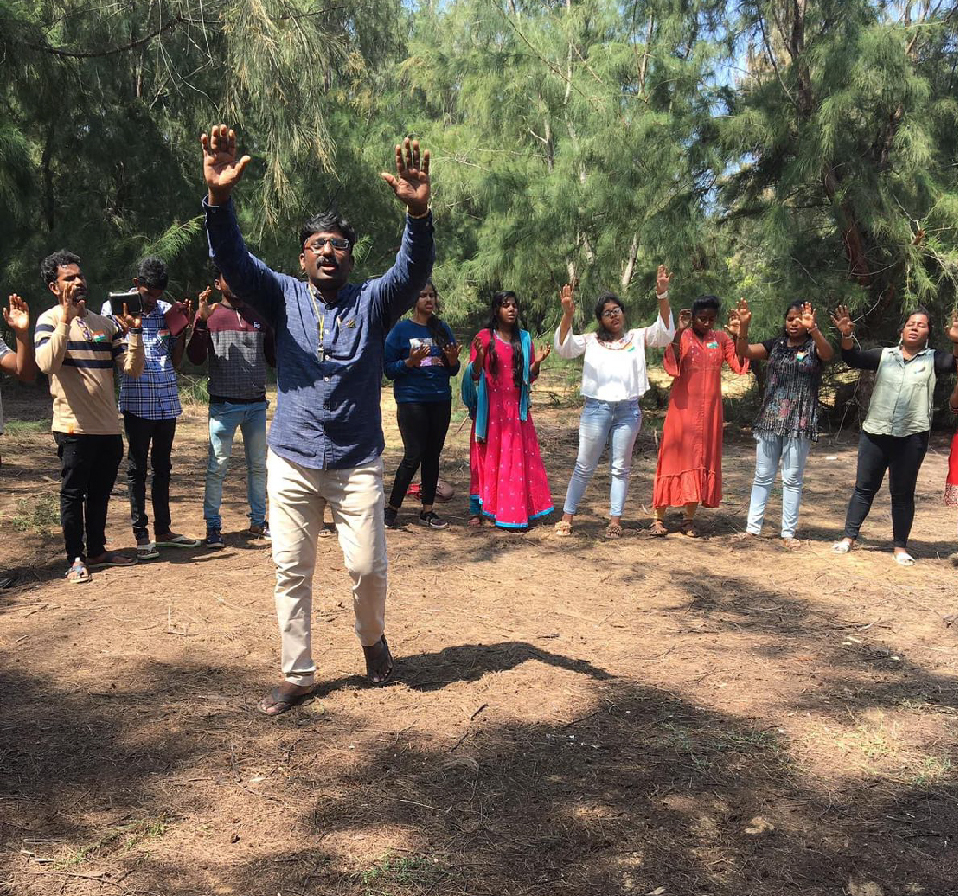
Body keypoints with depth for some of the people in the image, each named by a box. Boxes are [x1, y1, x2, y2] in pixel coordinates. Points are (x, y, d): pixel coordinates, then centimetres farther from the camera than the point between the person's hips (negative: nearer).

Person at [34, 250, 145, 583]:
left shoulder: (106, 323, 10)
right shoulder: (50, 320, -3)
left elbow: (133, 369, 4)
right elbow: (47, 363, -23)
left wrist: (133, 331, -9)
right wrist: (66, 319, -23)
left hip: (109, 427, 5)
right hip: (74, 427, -5)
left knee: (100, 493, 15)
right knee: (73, 494, 2)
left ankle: (97, 550, 28)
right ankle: (76, 558, 13)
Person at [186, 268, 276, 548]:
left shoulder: (259, 315, 11)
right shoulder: (209, 315, 0)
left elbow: (274, 358, 15)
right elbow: (196, 359, -9)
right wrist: (201, 321, -19)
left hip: (257, 404, 4)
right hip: (224, 406, -4)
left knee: (258, 465, 10)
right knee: (217, 467, -1)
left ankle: (258, 522, 20)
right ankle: (213, 526, 7)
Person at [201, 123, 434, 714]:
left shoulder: (374, 301, 1)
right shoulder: (284, 298, 3)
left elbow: (414, 271, -18)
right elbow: (233, 260, -12)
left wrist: (419, 212, -37)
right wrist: (220, 199, -31)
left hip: (358, 462, -1)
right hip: (292, 460, 1)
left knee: (368, 567, 1)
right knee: (291, 570, 7)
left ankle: (373, 638, 33)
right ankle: (298, 674, 23)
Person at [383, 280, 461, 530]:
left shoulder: (443, 330, 11)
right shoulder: (401, 329, -2)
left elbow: (453, 371, 15)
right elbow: (388, 368, -3)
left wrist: (452, 361, -7)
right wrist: (409, 362, -19)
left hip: (440, 401, 5)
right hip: (411, 402, -4)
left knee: (433, 455, 7)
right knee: (413, 455, -6)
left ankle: (427, 510, 16)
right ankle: (392, 508, 8)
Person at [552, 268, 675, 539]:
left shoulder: (638, 337, 10)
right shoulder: (591, 340, 7)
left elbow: (665, 334, -4)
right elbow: (564, 349, -7)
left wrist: (662, 297, -17)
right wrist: (567, 315, -23)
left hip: (628, 410, 1)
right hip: (596, 408, -1)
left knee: (620, 468, 8)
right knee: (584, 467, 5)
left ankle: (615, 521, 14)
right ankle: (567, 517, 13)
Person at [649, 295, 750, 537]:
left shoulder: (721, 339, 7)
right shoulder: (680, 337, -3)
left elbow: (739, 366, -2)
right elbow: (671, 367, -19)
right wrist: (680, 331, -23)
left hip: (709, 411, 4)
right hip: (682, 409, -3)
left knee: (702, 461, 6)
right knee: (674, 458, -3)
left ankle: (689, 519, 15)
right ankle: (658, 517, 3)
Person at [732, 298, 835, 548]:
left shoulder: (813, 347, 0)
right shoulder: (775, 345, 9)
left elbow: (828, 354, -22)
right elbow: (744, 352, -3)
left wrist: (813, 329, -40)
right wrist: (744, 326, -21)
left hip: (800, 422, -3)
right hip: (770, 419, 3)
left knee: (792, 479, 3)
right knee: (762, 476, 7)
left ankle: (788, 533, 10)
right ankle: (752, 527, 12)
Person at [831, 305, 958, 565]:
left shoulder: (933, 359, 4)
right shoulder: (884, 355, 8)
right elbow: (853, 359, 0)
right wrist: (847, 335, -18)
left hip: (912, 437, -1)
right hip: (874, 433, 1)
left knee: (903, 493, 7)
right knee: (864, 487, 8)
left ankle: (900, 546, 15)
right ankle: (849, 537, 15)